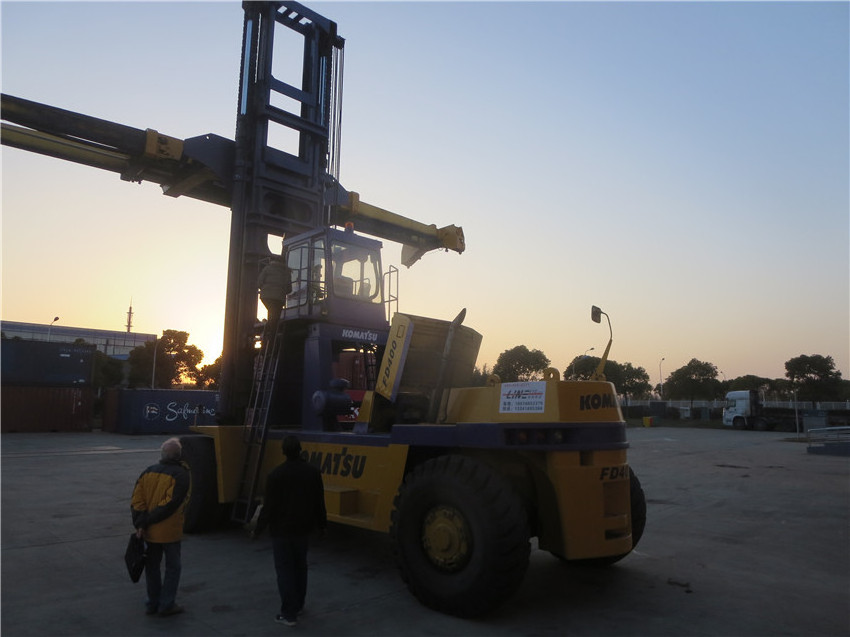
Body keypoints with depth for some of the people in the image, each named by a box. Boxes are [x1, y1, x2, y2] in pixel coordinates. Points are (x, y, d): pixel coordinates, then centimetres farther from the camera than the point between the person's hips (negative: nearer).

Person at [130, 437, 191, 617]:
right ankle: (166, 605, 16)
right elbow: (171, 503, -22)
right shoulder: (181, 475, -14)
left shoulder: (148, 472, 4)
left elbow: (137, 500, -4)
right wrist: (148, 520, -13)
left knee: (152, 566, 19)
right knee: (173, 567, 11)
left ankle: (153, 604, 29)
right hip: (169, 531, -5)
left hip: (149, 531, 5)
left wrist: (140, 523, -7)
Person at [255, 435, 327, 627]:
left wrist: (258, 529, -3)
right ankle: (298, 605, 31)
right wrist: (322, 524, 17)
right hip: (303, 529, 4)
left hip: (281, 530, -4)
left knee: (285, 570, 3)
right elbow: (319, 503, 4)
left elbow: (269, 505, -15)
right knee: (300, 567, 19)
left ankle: (289, 614, 4)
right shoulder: (313, 472, -3)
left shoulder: (276, 474, -17)